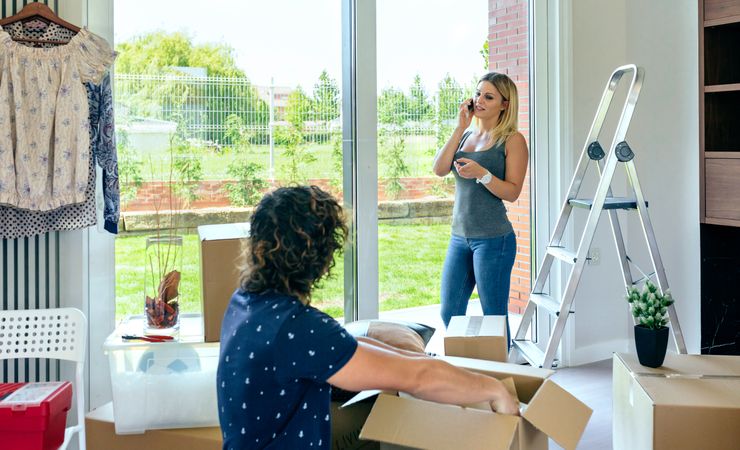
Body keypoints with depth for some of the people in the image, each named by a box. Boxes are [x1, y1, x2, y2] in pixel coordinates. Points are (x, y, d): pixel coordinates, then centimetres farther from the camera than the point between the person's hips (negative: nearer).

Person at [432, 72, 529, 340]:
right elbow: (439, 169, -1)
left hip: (493, 239, -7)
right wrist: (460, 127, -3)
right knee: (449, 314, 12)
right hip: (460, 237, 7)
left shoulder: (512, 140, -4)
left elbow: (512, 192, -11)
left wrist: (482, 174, -26)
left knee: (494, 316, 1)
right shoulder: (465, 136, 14)